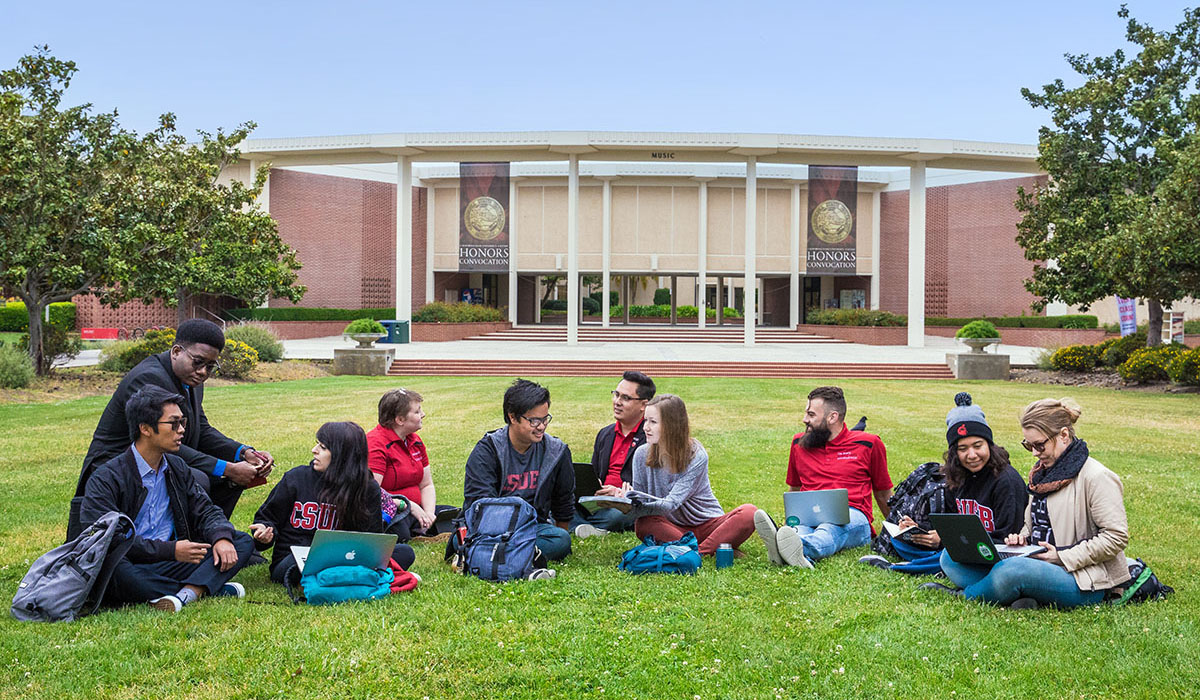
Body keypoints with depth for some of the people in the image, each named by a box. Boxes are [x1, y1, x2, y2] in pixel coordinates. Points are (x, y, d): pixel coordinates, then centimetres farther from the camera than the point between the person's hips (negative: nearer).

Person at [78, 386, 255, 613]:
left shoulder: (177, 469, 13)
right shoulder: (106, 479, -9)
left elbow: (206, 511, 12)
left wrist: (221, 538, -12)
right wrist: (171, 550, -24)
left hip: (170, 563, 6)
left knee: (243, 542, -6)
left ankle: (184, 595, -32)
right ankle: (210, 588, -25)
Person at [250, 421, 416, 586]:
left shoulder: (368, 489, 2)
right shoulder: (296, 478, 0)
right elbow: (267, 517, 11)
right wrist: (265, 532, -13)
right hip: (291, 560, -2)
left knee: (405, 552, -18)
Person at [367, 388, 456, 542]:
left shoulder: (415, 441, 14)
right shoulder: (376, 444, -14)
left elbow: (426, 485, 15)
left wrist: (428, 513, -5)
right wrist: (407, 505, -22)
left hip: (414, 510, 9)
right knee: (400, 532, -41)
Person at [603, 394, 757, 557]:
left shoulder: (696, 456, -17)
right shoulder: (642, 454, -5)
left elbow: (672, 503, -25)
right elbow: (638, 506, -6)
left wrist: (643, 500, -42)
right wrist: (622, 496, -28)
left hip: (708, 524, -2)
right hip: (673, 527, 2)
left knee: (749, 512, -28)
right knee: (642, 524, -31)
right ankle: (717, 548, -32)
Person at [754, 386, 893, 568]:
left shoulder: (867, 444, 11)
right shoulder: (799, 443, 19)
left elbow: (883, 493, 20)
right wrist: (789, 523, 21)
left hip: (851, 514, -2)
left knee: (830, 529, -40)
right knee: (799, 529, -36)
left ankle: (802, 549, -71)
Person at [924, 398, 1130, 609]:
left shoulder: (1096, 477, -10)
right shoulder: (1043, 471, 15)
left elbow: (1116, 537, -14)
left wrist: (1063, 557, -17)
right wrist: (1022, 539, 2)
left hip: (1084, 581, -9)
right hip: (1039, 565, 9)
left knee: (1011, 570, -40)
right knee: (951, 557, -5)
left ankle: (964, 595, -11)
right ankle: (1025, 597, -22)